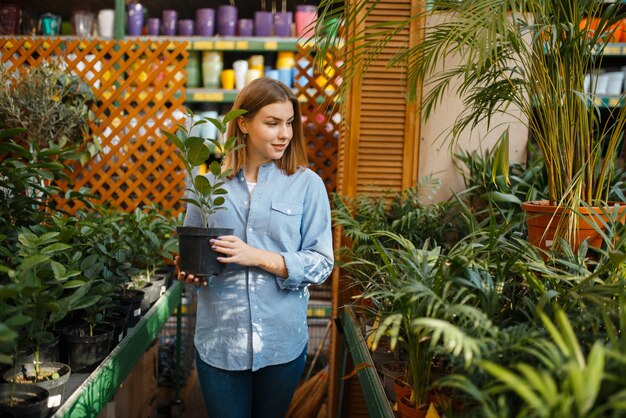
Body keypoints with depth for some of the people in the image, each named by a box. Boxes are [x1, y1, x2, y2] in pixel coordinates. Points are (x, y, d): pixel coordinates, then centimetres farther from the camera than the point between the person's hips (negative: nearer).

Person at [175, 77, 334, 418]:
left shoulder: (307, 184, -4)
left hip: (282, 342, 0)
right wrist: (191, 271, -12)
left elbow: (321, 264, -7)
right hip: (218, 341, 1)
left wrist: (260, 257, -19)